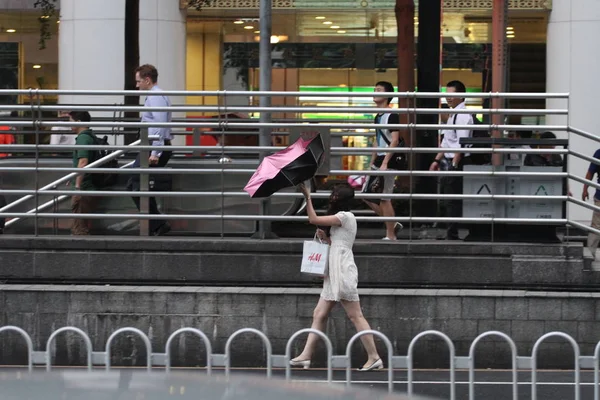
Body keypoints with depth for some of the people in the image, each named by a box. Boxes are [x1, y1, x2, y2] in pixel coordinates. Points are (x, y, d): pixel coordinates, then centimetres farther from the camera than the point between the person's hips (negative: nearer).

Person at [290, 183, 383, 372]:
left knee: (355, 316, -9)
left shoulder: (345, 216, -9)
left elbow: (314, 219, -12)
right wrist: (325, 237, 6)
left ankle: (374, 358, -8)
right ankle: (306, 356, 4)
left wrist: (307, 197, -2)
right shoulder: (341, 218, 20)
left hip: (343, 271, -10)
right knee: (319, 314, 6)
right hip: (334, 273, 10)